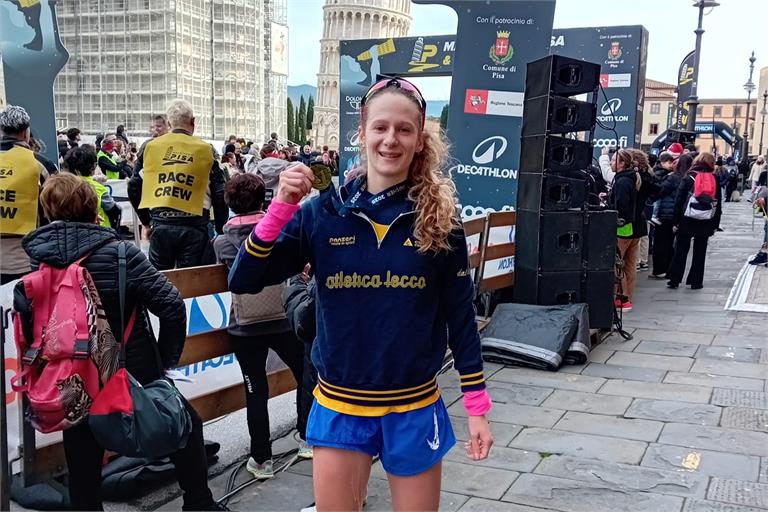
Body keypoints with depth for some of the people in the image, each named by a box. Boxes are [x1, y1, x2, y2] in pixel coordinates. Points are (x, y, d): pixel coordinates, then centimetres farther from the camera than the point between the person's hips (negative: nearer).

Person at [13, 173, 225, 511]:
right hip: (135, 375, -3)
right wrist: (167, 361, -6)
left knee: (82, 464, 17)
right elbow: (172, 306, -19)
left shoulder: (32, 259, -6)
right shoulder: (118, 253, -17)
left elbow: (24, 319, -5)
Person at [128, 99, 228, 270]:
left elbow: (134, 188, 10)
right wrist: (221, 230, 8)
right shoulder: (206, 150, 1)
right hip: (193, 227, -2)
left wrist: (146, 222, 20)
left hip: (160, 225, 2)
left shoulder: (150, 147, 7)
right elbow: (219, 195, 0)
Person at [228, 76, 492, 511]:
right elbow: (244, 282, -8)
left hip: (414, 407, 0)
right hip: (339, 406, 1)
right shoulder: (323, 212, -6)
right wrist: (282, 206, -19)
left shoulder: (438, 218, -6)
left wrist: (478, 407, 0)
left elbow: (460, 315, -1)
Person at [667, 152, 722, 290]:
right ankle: (696, 281, 12)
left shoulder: (688, 178, -4)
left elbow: (679, 201, -7)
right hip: (706, 224, 1)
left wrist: (676, 222, -4)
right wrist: (715, 224, 9)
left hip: (686, 221, -1)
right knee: (700, 252, 10)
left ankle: (674, 280, 9)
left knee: (680, 251, 8)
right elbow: (718, 204, 3)